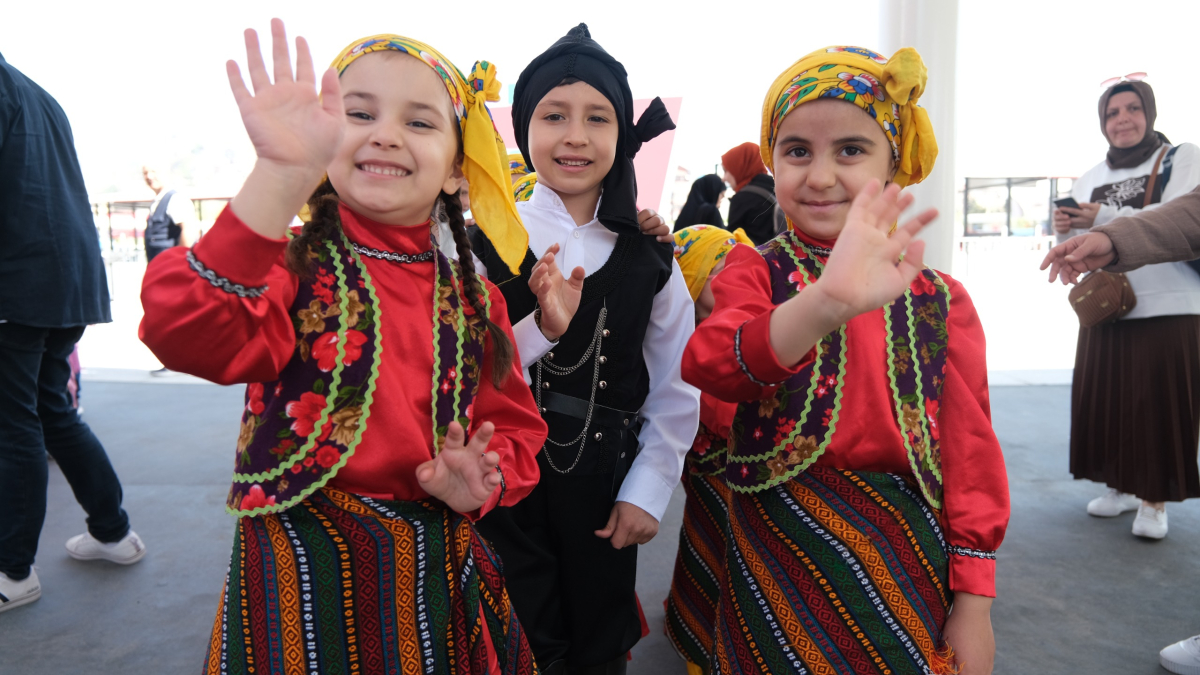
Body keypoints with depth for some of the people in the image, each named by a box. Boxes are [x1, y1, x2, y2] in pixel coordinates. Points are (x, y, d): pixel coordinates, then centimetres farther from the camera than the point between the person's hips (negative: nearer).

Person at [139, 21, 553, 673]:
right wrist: (281, 178, -43)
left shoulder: (473, 301, 3)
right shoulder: (291, 268, -10)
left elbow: (513, 429, 7)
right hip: (302, 575, -3)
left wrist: (479, 480, -14)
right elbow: (189, 336, -32)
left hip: (436, 575, 4)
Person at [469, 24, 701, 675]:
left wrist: (647, 489, 0)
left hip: (605, 486, 2)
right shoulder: (484, 243, -6)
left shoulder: (648, 255, 0)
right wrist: (534, 331, -26)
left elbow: (675, 389, 3)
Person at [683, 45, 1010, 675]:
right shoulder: (753, 272, -6)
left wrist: (974, 601, -1)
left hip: (906, 564, 2)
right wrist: (824, 305, -47)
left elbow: (969, 451, 0)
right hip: (777, 558, -1)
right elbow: (708, 363, -29)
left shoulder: (938, 300, -2)